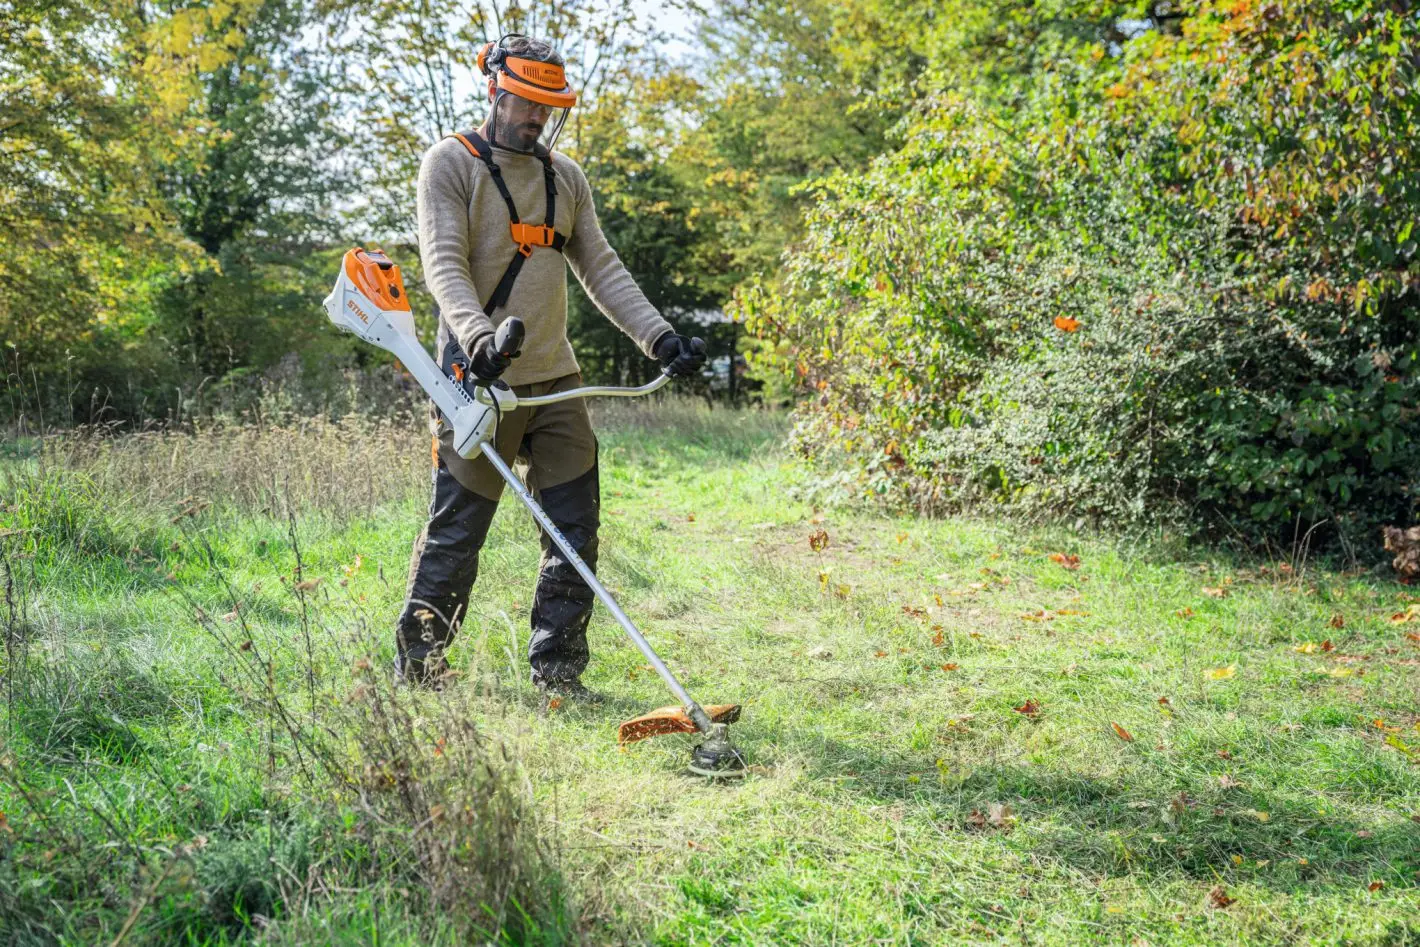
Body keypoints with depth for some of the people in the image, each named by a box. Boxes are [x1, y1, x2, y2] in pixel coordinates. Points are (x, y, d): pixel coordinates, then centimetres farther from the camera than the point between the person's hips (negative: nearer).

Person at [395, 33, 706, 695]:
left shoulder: (566, 177, 16)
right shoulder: (451, 163, -2)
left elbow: (601, 269, 13)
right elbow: (444, 265, -14)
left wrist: (658, 337, 0)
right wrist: (479, 336, -32)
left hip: (555, 380, 6)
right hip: (481, 380, -6)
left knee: (576, 529, 4)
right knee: (455, 533, 0)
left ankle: (556, 671, 15)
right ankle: (416, 670, 16)